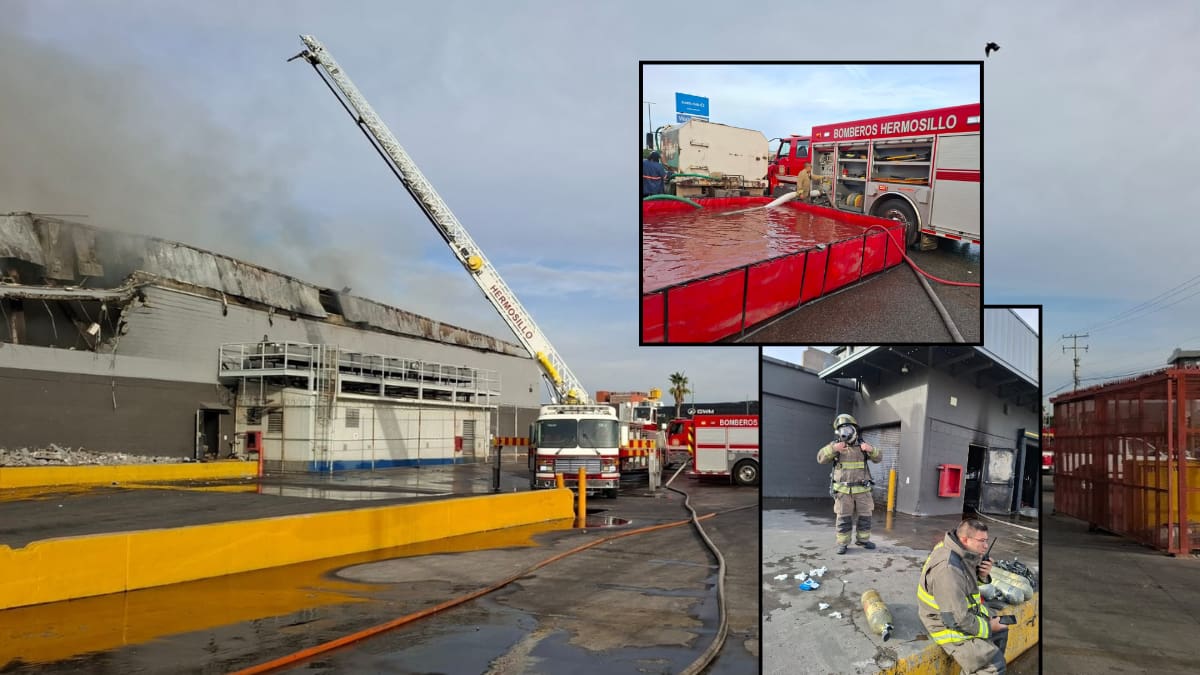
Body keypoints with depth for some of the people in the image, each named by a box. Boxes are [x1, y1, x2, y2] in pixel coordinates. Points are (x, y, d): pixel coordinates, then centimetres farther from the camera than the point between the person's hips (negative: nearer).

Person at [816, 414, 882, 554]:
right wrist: (833, 449, -30)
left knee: (865, 516, 8)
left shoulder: (862, 446, 5)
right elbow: (821, 458, -12)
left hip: (862, 489, 2)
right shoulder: (836, 445, -1)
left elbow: (877, 458, -1)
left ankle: (863, 539, 23)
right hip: (843, 490, -2)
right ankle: (843, 543, 6)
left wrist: (871, 450, -23)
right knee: (843, 518, -1)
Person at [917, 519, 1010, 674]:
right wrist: (987, 627, -15)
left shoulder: (964, 554, -4)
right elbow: (957, 619, -31)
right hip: (949, 627, -10)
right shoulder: (948, 569, -34)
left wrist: (982, 576, -8)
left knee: (1001, 631, 26)